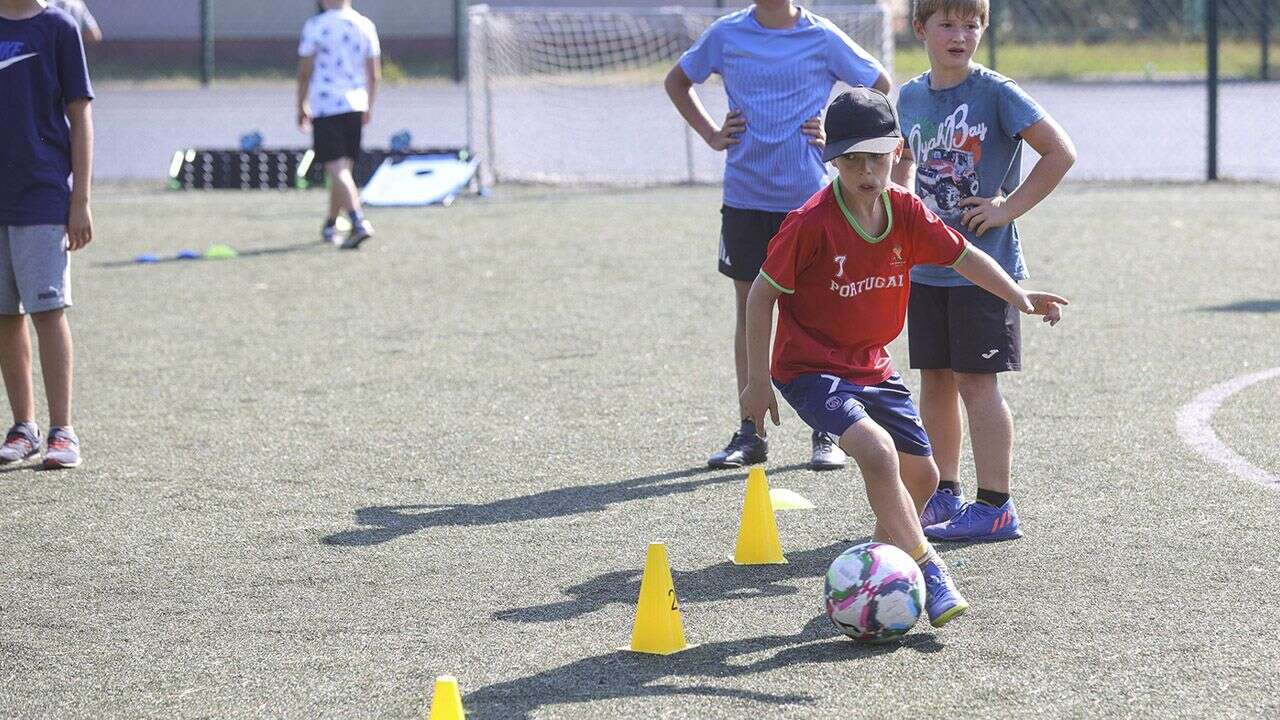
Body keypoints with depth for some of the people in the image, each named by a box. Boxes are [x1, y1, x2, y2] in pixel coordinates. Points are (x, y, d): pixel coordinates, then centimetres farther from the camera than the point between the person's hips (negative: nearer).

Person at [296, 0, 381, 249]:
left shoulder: (315, 25, -7)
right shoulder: (365, 26, 6)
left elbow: (304, 72, -5)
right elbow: (375, 74, 10)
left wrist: (302, 107, 6)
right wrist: (369, 106, 22)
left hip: (324, 106, -5)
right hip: (355, 105, 5)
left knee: (337, 169, -10)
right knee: (343, 169, 16)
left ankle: (359, 222, -26)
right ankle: (330, 226, 30)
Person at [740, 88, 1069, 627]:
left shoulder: (905, 212, -3)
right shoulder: (811, 223, -21)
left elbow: (962, 256, 8)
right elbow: (762, 294, -13)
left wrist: (1018, 297, -5)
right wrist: (758, 381, -12)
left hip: (871, 367, 7)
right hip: (811, 369, -7)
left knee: (921, 476, 11)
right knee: (877, 451, -29)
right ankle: (928, 570, -19)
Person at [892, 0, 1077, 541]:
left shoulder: (996, 93, -11)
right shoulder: (911, 97, 7)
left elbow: (1060, 153, -12)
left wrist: (1008, 208, -13)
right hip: (927, 268, 6)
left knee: (976, 381, -5)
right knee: (935, 380, 10)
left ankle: (995, 508, 0)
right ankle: (945, 496, 22)